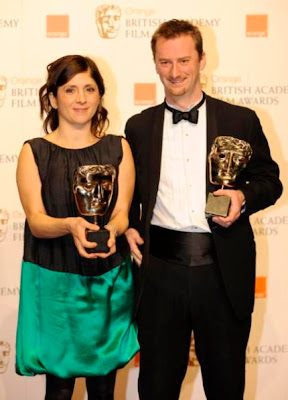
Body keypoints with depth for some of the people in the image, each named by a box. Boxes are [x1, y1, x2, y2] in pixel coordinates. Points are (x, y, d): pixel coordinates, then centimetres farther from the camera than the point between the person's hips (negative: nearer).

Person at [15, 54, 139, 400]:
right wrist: (70, 226, -29)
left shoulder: (118, 148, 4)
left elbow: (122, 213, -1)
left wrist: (111, 229, -24)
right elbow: (36, 220, -8)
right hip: (54, 281, -2)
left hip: (110, 280, 2)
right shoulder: (34, 152, -2)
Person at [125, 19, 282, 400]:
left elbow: (269, 180, 8)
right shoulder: (139, 126, 8)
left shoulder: (241, 121, 3)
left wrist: (244, 196, -12)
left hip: (224, 271, -1)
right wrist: (129, 227, -2)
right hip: (160, 269, 1)